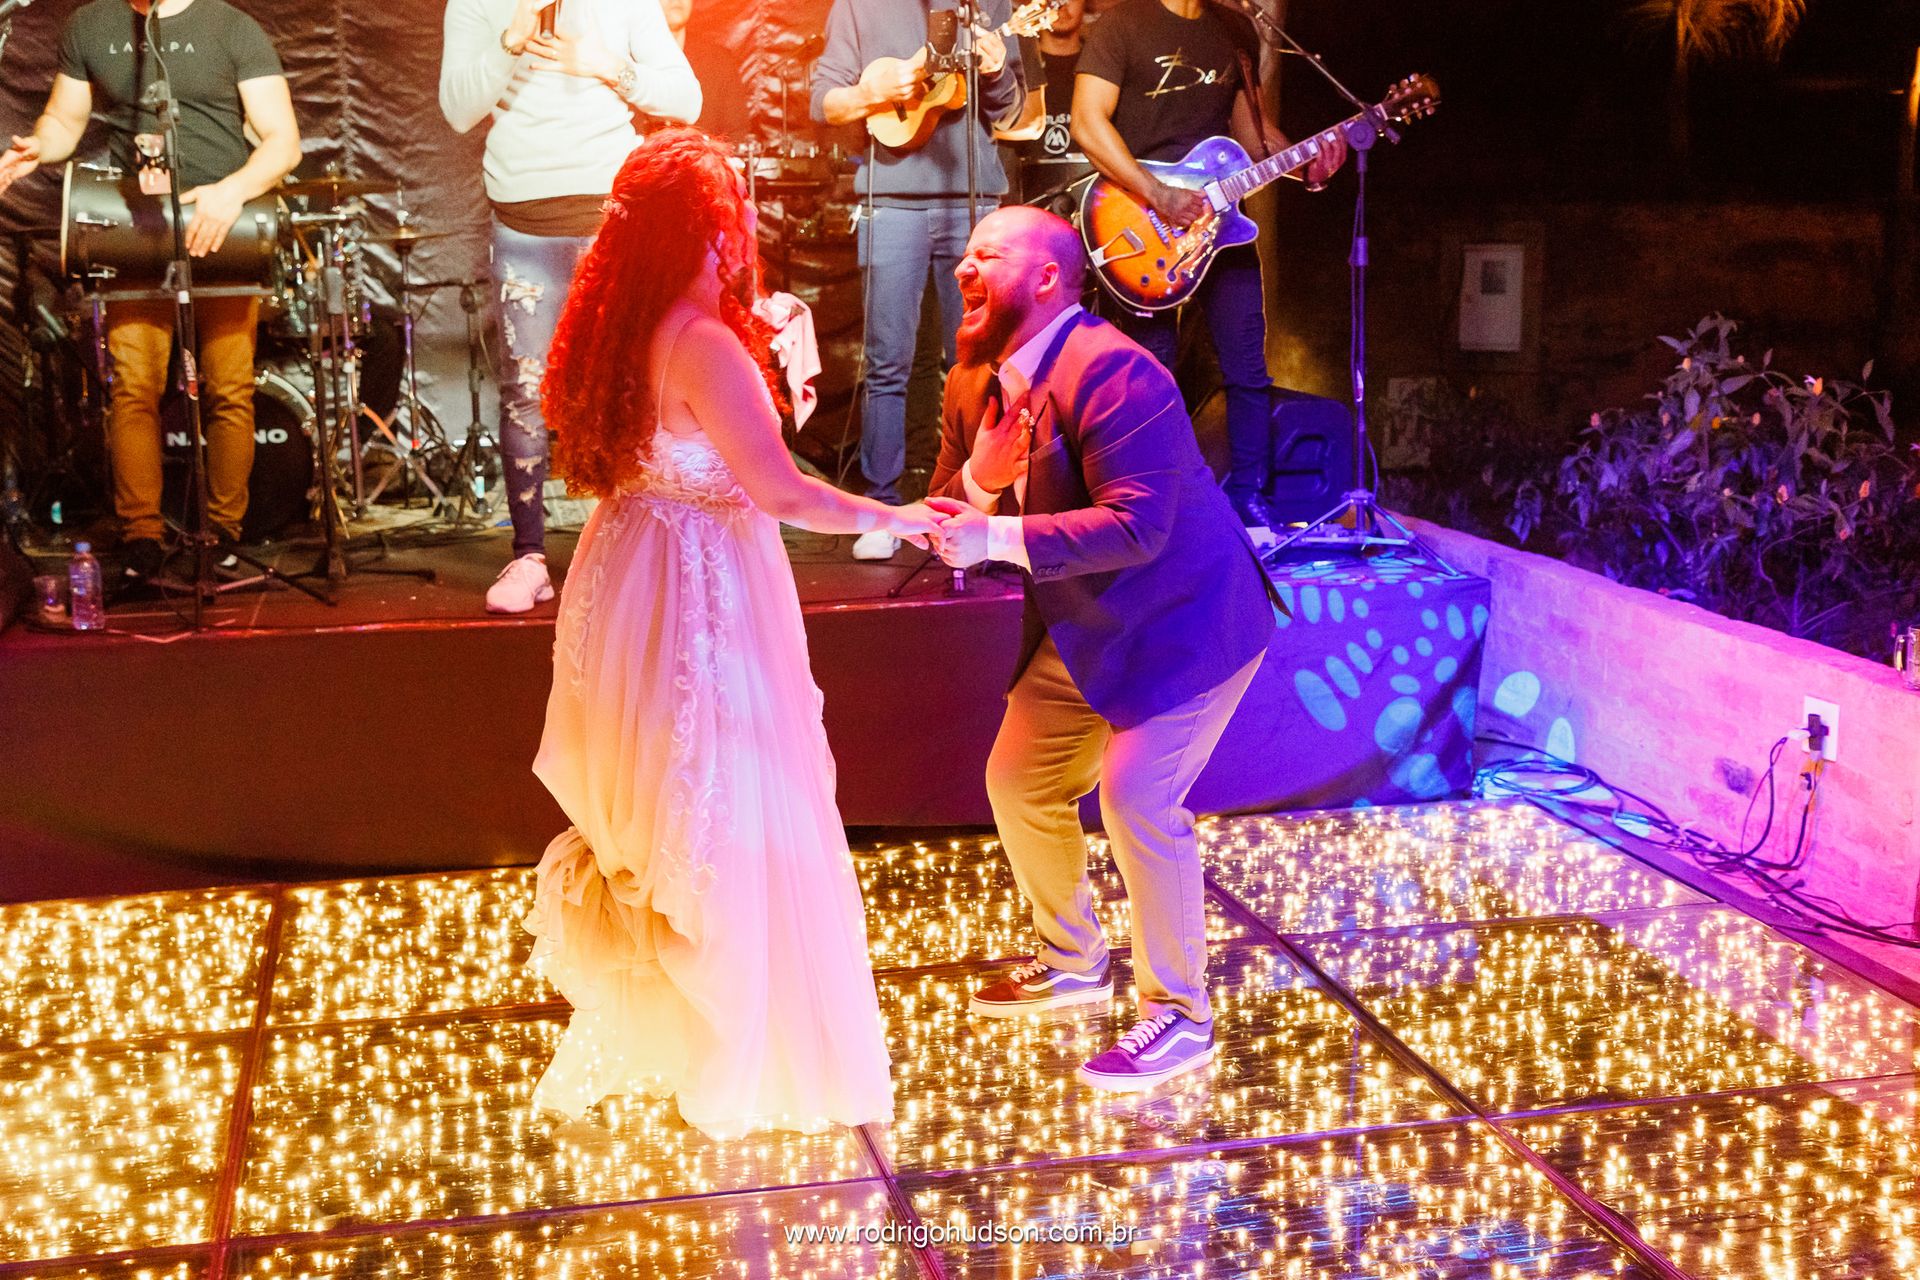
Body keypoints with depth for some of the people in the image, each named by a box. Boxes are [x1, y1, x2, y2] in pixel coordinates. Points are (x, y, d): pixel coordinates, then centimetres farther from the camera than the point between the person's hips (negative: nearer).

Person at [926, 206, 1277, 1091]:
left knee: (1137, 797, -18)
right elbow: (950, 522, 5)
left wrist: (999, 538, -35)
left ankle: (1178, 1015, 0)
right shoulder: (973, 385, 3)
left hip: (1183, 623, -9)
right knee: (1017, 782, 12)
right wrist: (978, 477, -17)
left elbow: (1135, 527, -33)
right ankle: (1074, 964, 33)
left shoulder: (1108, 372, -25)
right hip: (1085, 630, 9)